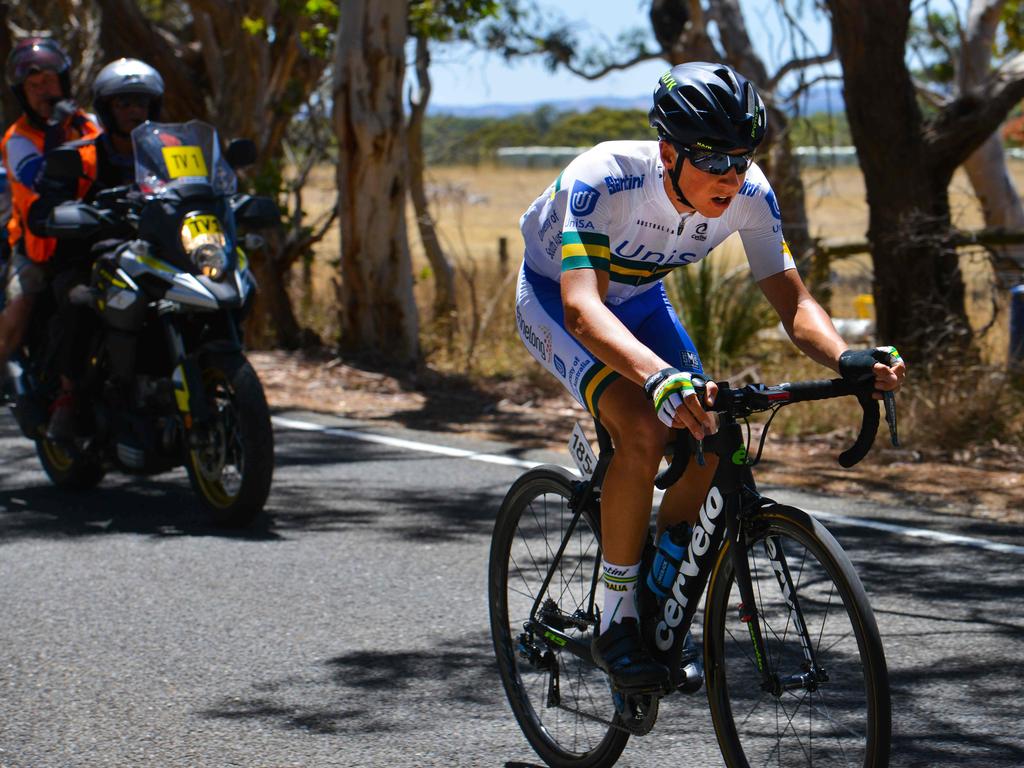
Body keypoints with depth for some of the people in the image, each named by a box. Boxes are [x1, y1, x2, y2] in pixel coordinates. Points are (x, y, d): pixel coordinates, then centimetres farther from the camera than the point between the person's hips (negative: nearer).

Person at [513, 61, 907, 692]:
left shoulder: (749, 194, -25)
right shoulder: (605, 180, -39)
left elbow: (792, 298, -21)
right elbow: (582, 307, -50)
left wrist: (845, 358, -43)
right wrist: (659, 376, -67)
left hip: (638, 297, 6)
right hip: (555, 298, -5)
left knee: (706, 442, -12)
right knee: (643, 430, -28)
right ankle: (616, 623, -13)